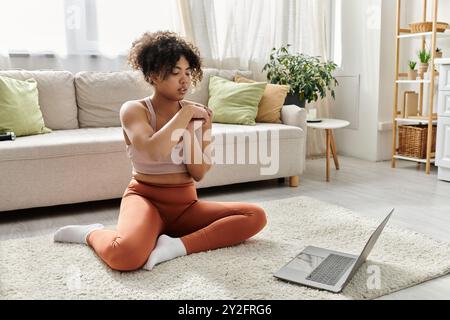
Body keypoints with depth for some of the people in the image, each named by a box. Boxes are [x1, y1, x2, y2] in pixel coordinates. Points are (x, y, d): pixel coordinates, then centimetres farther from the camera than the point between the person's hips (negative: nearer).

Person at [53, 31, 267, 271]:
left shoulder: (199, 114, 2)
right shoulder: (133, 110, -8)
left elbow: (199, 173, -4)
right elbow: (154, 151, -31)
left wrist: (190, 126, -13)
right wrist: (185, 113, -19)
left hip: (186, 205, 5)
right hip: (146, 198, -4)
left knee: (256, 216, -14)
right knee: (125, 255, -37)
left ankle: (178, 245, -22)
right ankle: (92, 233, -1)